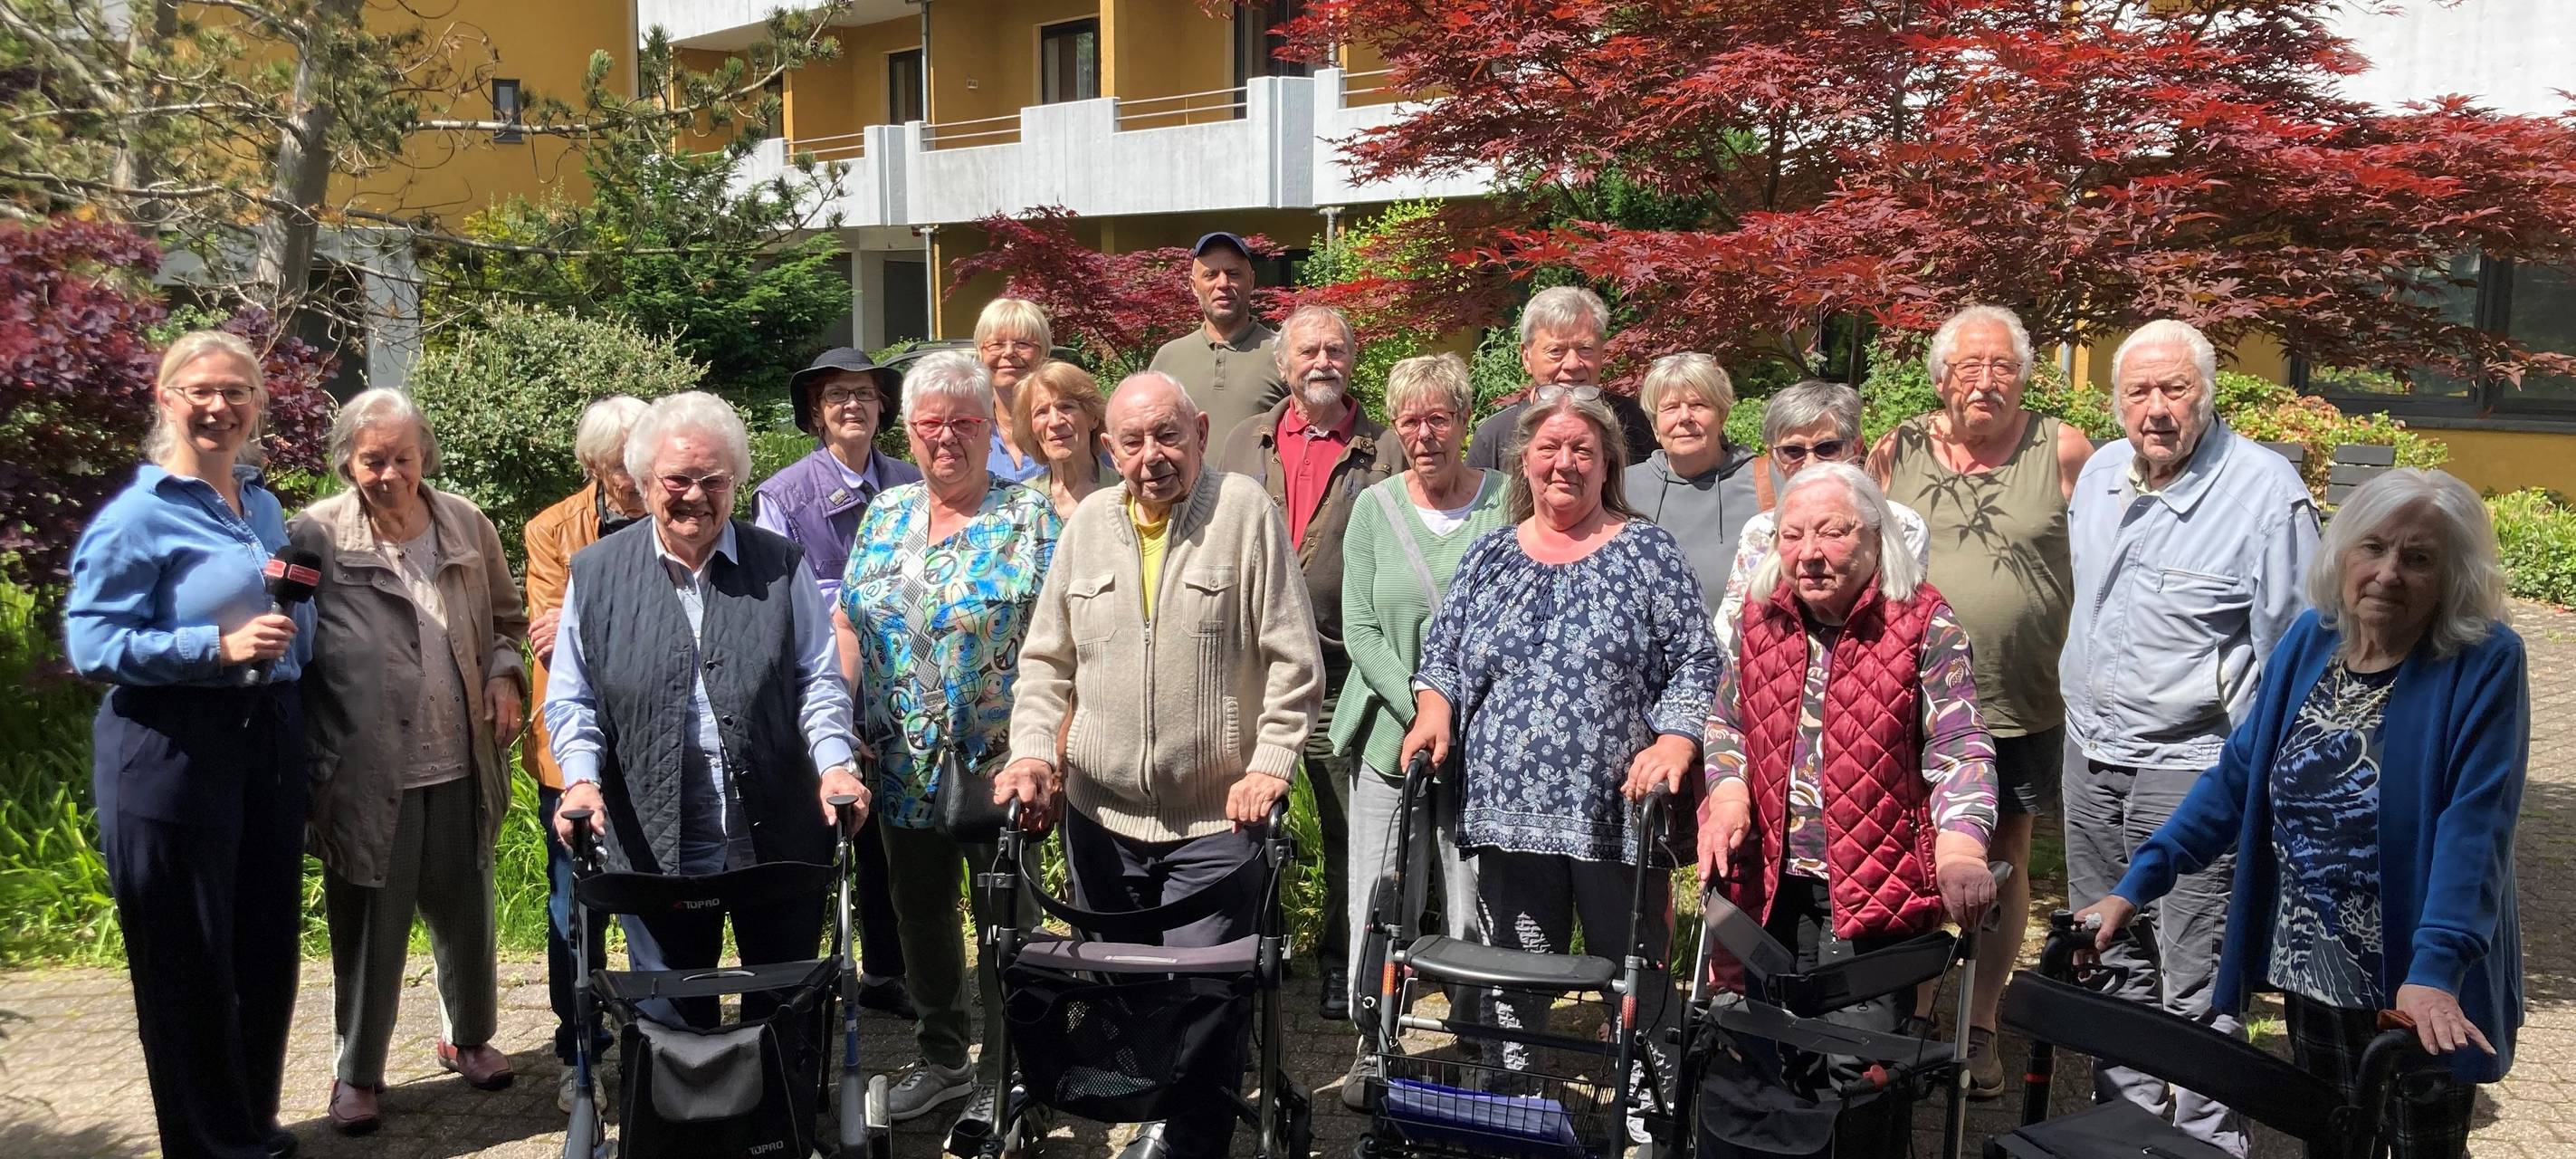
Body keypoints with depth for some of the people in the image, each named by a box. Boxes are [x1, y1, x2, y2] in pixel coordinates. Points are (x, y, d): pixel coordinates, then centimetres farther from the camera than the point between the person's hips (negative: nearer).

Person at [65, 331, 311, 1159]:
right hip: (170, 749, -7)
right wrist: (220, 647, -22)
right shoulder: (138, 515, -10)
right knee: (188, 960, 3)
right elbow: (92, 643, -15)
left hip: (268, 741, 7)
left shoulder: (264, 506, 12)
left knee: (266, 946, 13)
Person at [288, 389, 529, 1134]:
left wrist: (505, 674, -2)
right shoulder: (315, 537, -7)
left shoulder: (466, 525, 3)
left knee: (466, 913, 17)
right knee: (369, 930, 9)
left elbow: (506, 619, 17)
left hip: (461, 765, 3)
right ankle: (356, 1072, 25)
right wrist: (306, 765, -13)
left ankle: (469, 1037, 37)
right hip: (366, 773, -3)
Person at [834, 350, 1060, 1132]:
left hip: (999, 767, -5)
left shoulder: (1031, 518, -8)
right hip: (905, 770, 5)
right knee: (920, 914, 16)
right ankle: (941, 1059, 33)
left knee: (1003, 920, 6)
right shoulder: (886, 516, 8)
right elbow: (848, 625, 11)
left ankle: (1003, 1074, 22)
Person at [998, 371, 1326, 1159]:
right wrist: (1032, 749, -2)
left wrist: (1270, 765, -13)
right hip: (1100, 812, 5)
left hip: (1218, 818, -4)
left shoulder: (1246, 513, -7)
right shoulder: (1087, 524, 6)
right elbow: (1045, 660, 11)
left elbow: (1294, 661, -7)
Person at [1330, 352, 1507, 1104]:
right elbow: (1360, 631, 1)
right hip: (1391, 737, 2)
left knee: (1479, 908, -1)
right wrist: (1420, 709, -11)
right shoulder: (1375, 507, 5)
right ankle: (1374, 1046, 20)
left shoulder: (1506, 502, 0)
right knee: (1380, 903, 4)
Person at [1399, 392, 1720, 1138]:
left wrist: (1674, 742, -15)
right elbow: (1442, 652, 16)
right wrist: (1434, 707, -2)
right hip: (1508, 813, 3)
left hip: (1616, 814, -3)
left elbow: (1695, 663, -1)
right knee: (1512, 982, 11)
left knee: (1638, 979, 5)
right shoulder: (1489, 557, 12)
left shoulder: (1649, 554, 2)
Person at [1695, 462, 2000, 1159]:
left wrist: (1961, 846, -27)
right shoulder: (1761, 618, 7)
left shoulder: (1923, 625, -7)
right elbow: (1725, 720, 17)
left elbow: (1959, 747, -11)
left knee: (1862, 1071, 1)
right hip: (1772, 883, 4)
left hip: (1875, 887, -4)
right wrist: (1727, 792, -2)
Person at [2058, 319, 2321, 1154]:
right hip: (2091, 756, 7)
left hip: (2194, 765, -7)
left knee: (2196, 984, -3)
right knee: (2112, 962, 17)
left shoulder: (2266, 490, -14)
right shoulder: (2098, 472, 5)